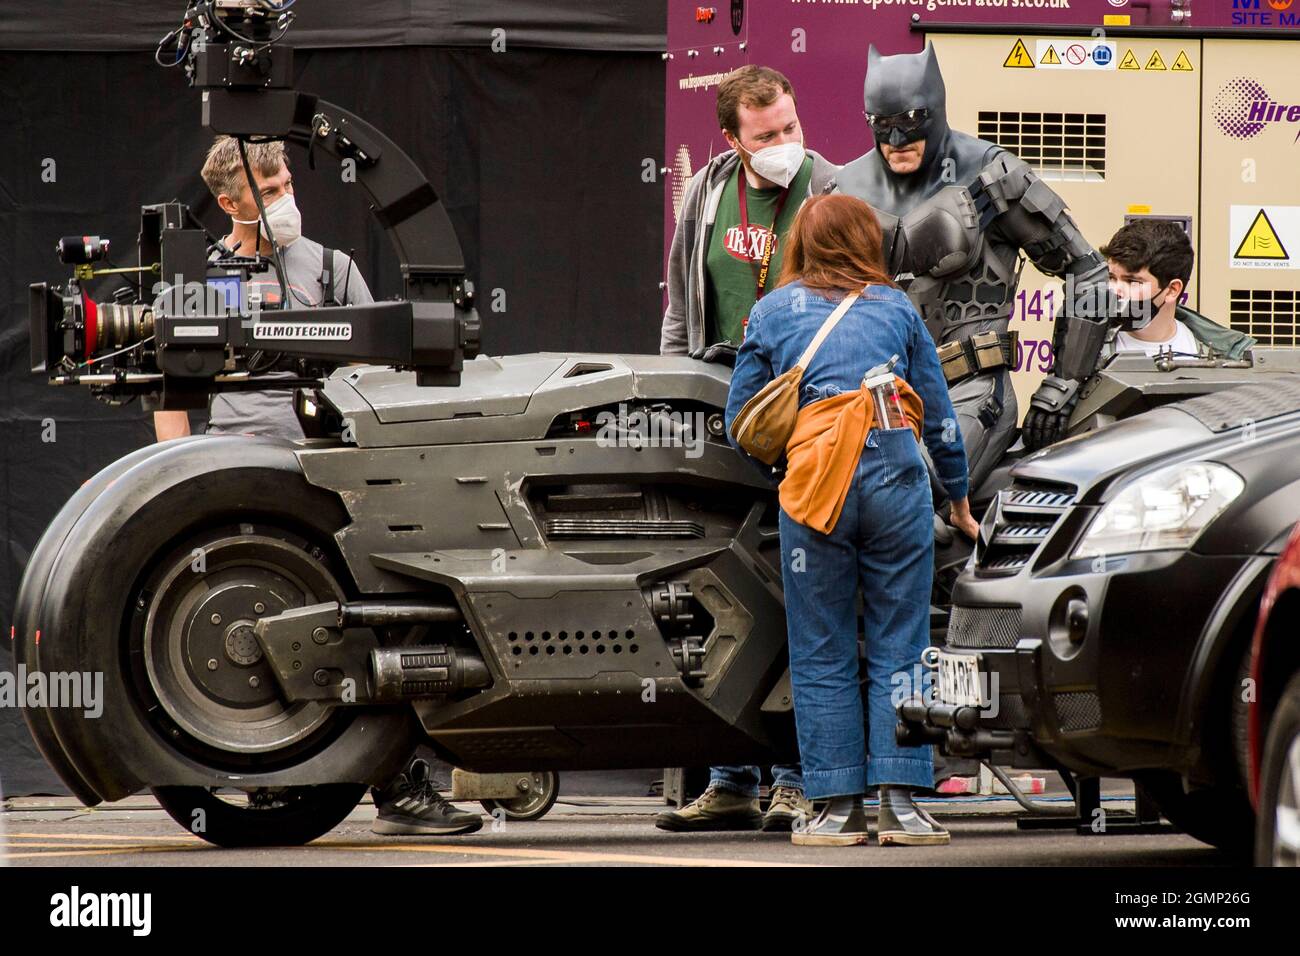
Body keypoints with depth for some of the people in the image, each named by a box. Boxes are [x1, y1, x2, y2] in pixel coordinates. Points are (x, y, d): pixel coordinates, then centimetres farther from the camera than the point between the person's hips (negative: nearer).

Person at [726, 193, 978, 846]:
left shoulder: (771, 313, 14)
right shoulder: (896, 307, 15)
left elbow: (740, 427, 14)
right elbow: (939, 414, 18)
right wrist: (959, 498, 29)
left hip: (813, 484, -1)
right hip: (897, 476, 1)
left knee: (822, 656, 6)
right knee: (898, 649, 4)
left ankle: (839, 807, 3)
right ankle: (899, 803, -2)